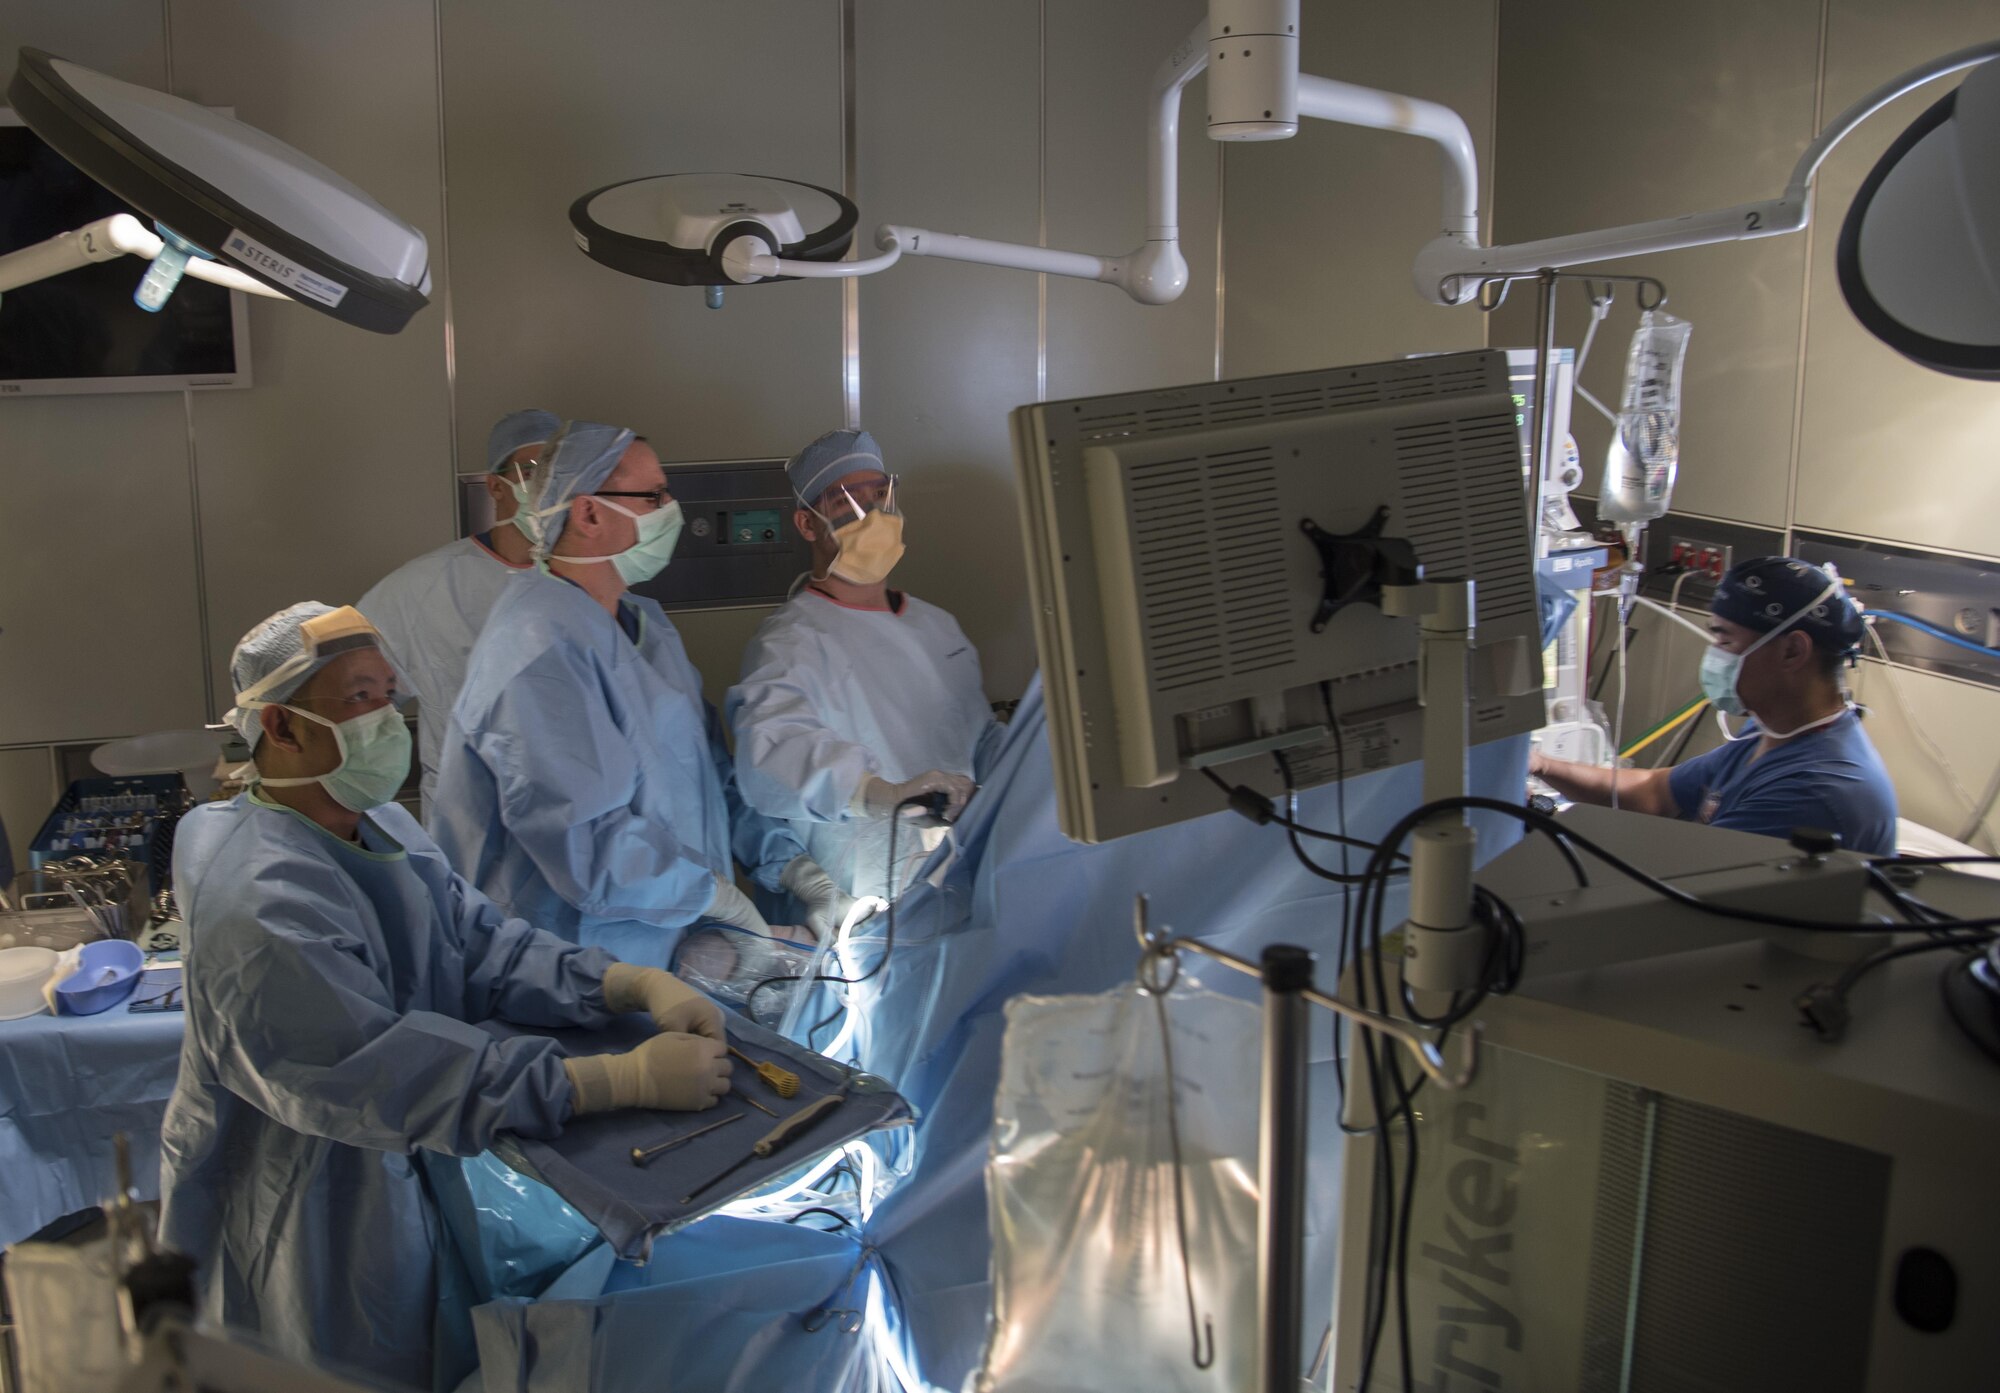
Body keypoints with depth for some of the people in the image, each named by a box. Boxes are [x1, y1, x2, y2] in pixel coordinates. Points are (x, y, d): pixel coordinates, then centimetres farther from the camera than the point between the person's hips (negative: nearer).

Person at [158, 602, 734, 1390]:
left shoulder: (381, 826, 1)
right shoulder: (263, 898, -29)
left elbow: (483, 945, -3)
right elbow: (385, 1073, -35)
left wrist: (637, 987, -20)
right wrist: (626, 1081, -38)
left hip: (398, 1174, 8)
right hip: (306, 1227, -8)